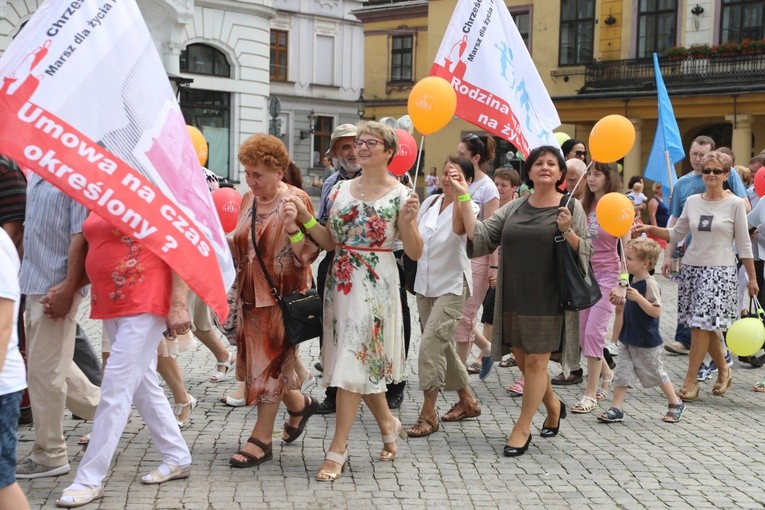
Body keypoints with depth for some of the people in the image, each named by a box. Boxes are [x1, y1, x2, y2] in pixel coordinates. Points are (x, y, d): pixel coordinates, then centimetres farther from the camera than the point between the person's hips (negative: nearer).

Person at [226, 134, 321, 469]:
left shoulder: (295, 200, -12)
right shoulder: (248, 200, 8)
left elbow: (308, 254, -14)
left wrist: (292, 227, -31)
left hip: (282, 296, -7)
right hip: (251, 295, 7)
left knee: (271, 362, -1)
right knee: (257, 361, 12)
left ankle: (262, 439, 7)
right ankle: (299, 404, 36)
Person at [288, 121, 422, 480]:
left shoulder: (400, 195, -6)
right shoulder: (341, 190, 9)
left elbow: (415, 253, -6)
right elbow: (330, 241, 11)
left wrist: (408, 221, -23)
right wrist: (305, 218, -3)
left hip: (375, 285, -5)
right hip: (341, 282, 6)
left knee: (353, 360, -7)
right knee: (365, 361, 11)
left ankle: (338, 448, -2)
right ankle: (387, 422, 34)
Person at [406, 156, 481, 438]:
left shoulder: (468, 206, -10)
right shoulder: (429, 202, 6)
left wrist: (459, 193, -43)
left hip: (452, 285, -7)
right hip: (425, 284, 7)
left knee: (432, 343, -14)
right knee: (443, 344, 14)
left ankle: (428, 413, -5)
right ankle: (468, 400, 32)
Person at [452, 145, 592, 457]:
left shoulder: (571, 207, -1)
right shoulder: (514, 208, 9)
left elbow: (585, 253, -3)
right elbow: (480, 236, 2)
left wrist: (568, 232, -21)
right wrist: (463, 197, -4)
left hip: (547, 299, -4)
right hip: (513, 298, 5)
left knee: (536, 362, 0)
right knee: (522, 359, 13)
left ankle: (522, 429, 12)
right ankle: (553, 406, 38)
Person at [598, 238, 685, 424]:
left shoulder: (650, 284, -19)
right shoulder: (632, 281, 7)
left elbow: (656, 311, -26)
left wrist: (638, 297, -34)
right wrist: (620, 301, 3)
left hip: (647, 342, -8)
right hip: (628, 339, 8)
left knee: (656, 373, 8)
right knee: (621, 373, 2)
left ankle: (675, 404, 27)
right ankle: (616, 409, 5)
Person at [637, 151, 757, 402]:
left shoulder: (735, 204, -2)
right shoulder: (692, 202, 8)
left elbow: (744, 245, 1)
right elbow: (675, 235, 12)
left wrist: (752, 278, 3)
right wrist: (650, 229, -3)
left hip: (720, 270, -4)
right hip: (691, 267, 4)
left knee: (702, 324, -9)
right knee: (706, 325, 8)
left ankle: (690, 380, -1)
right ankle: (723, 369, 29)